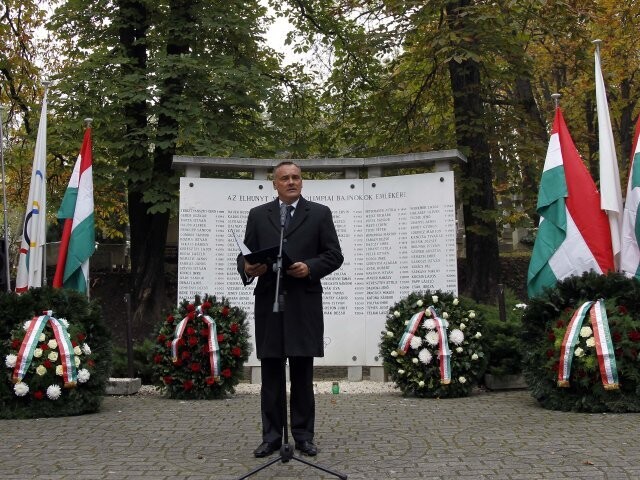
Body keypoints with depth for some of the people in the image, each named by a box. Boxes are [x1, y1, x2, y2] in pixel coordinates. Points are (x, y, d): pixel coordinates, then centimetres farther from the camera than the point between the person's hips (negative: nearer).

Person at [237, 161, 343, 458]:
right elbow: (245, 255, 8)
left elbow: (334, 255, 3)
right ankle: (272, 436, 13)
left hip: (304, 303, -1)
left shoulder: (320, 213, 7)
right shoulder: (258, 215, 12)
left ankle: (303, 435, 13)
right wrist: (247, 269, -15)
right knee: (271, 373, 5)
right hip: (268, 301, 2)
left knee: (302, 373, 4)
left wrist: (310, 268, -14)